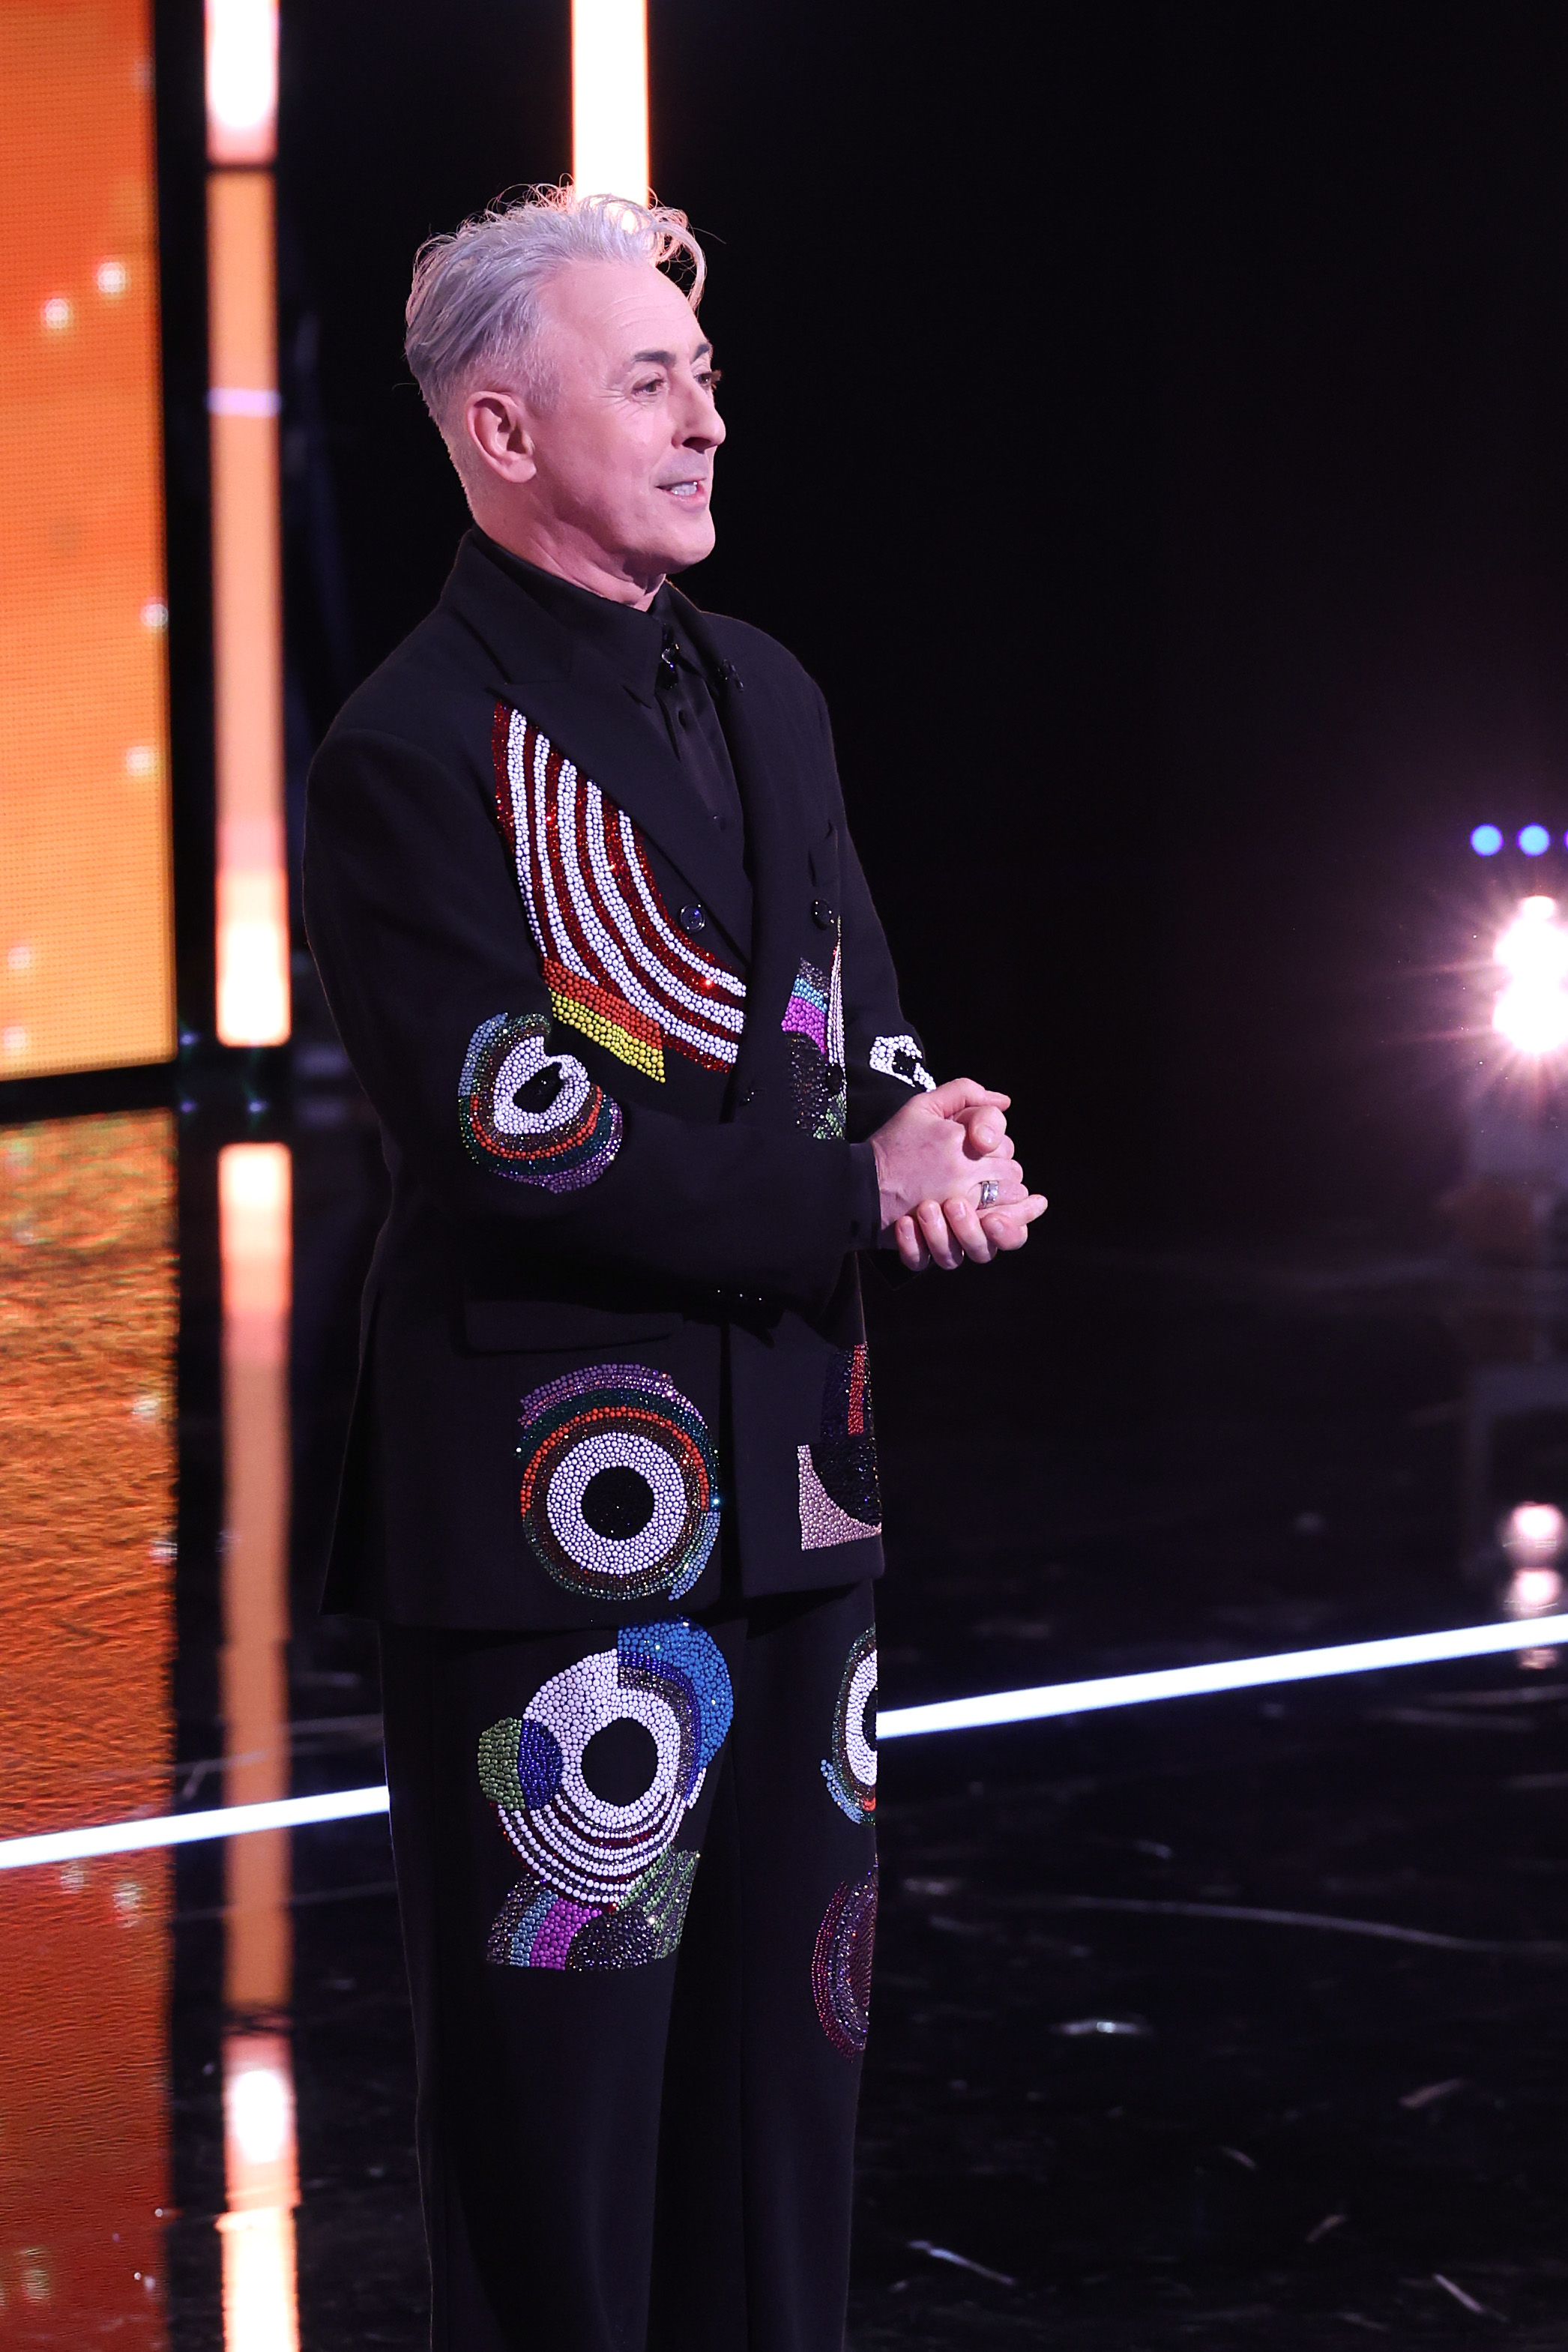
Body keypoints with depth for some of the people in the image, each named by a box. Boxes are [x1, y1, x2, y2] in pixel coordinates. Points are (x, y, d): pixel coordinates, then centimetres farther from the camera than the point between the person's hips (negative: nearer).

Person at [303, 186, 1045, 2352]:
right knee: (564, 2078, 0)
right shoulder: (414, 756, -11)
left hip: (792, 1490, 7)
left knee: (788, 2064, 12)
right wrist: (866, 1195, -15)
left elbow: (868, 1048, 14)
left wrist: (918, 1127, -10)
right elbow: (519, 1144, -18)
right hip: (555, 1505, -7)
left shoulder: (767, 698, 14)